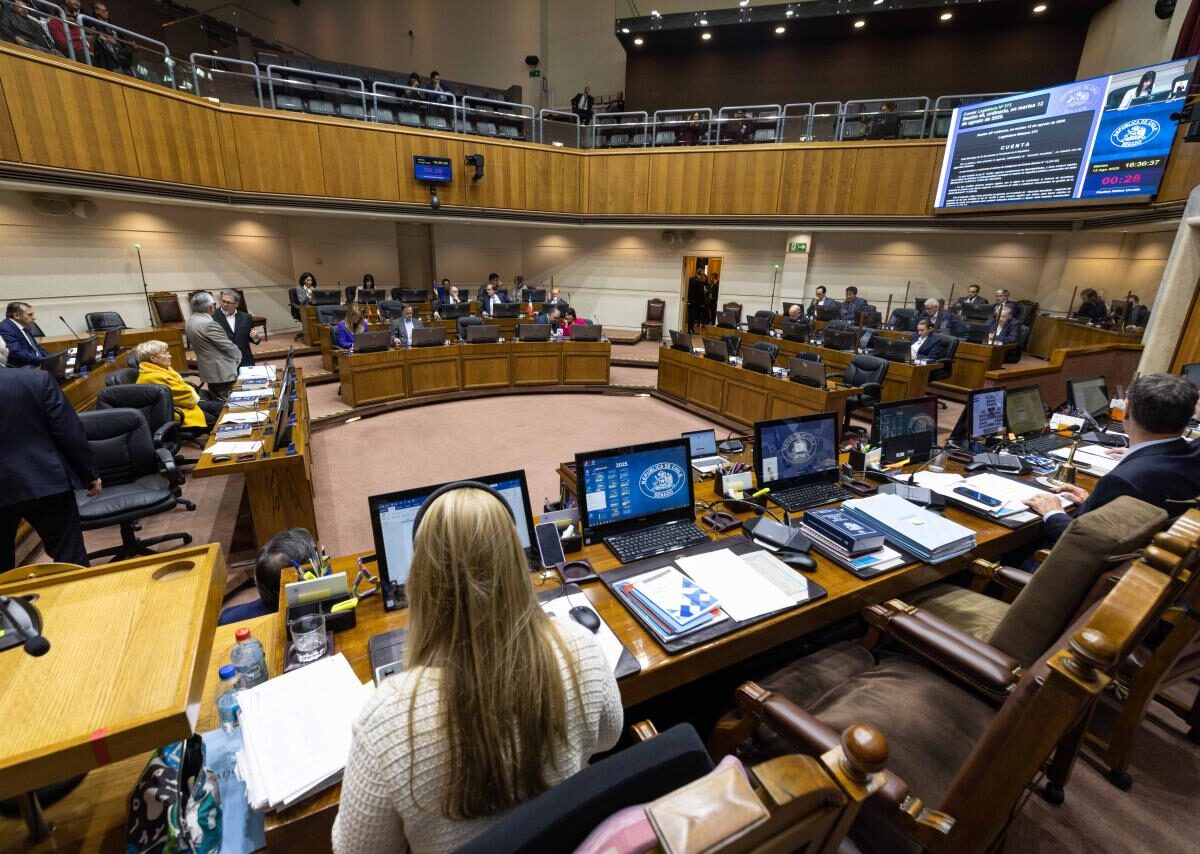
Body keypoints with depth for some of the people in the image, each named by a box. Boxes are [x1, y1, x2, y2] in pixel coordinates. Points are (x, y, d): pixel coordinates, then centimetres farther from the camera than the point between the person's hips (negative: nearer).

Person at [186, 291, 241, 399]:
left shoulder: (191, 321, 8)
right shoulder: (209, 324, -21)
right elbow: (227, 345, -16)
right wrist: (238, 355, 3)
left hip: (208, 370, 10)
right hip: (221, 371, -10)